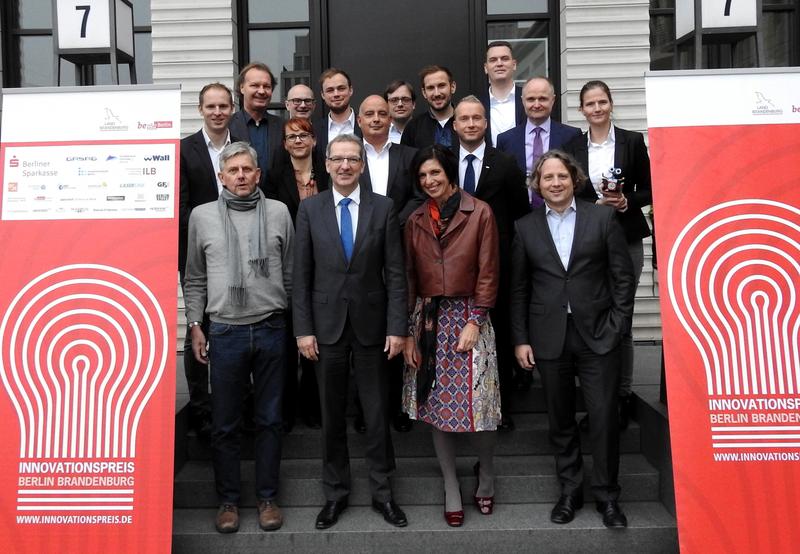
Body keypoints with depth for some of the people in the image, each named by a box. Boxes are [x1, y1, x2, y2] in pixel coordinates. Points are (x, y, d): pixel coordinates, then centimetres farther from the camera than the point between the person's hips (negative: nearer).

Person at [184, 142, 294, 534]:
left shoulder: (278, 212, 4)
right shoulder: (202, 216, 4)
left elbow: (290, 272, 8)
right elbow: (195, 279, 10)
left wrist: (290, 319, 7)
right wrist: (195, 325, 4)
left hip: (271, 328, 0)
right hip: (224, 331, 0)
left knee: (269, 420, 10)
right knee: (224, 423, 8)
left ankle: (267, 497, 23)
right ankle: (228, 499, 23)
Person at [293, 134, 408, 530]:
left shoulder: (383, 207, 0)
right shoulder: (310, 208, 1)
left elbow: (395, 272, -1)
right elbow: (302, 274, 1)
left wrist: (397, 327, -7)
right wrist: (303, 329, -5)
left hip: (371, 324, 0)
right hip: (327, 325, 1)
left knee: (377, 413, 8)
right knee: (331, 415, 11)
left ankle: (382, 492, 23)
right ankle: (335, 493, 25)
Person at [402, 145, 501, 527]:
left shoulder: (480, 212, -2)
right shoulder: (415, 221, 8)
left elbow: (488, 272, -4)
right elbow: (408, 277, 8)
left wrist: (474, 322, -11)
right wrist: (406, 332, 2)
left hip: (468, 316, -3)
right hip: (427, 319, 3)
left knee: (476, 403, -4)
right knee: (436, 405, 5)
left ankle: (486, 473, 25)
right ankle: (451, 489, 18)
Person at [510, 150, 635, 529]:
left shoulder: (602, 218, 3)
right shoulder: (525, 227, 7)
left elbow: (623, 277, 3)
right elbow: (518, 288, 7)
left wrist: (618, 325, -4)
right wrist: (520, 339, 2)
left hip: (597, 335, -1)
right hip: (549, 338, 2)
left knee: (604, 418, 0)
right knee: (560, 421, 10)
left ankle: (607, 496, 17)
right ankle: (570, 491, 25)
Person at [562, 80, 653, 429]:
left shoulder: (632, 141, 4)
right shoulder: (572, 147, 8)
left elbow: (649, 190, 6)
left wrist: (628, 202, -12)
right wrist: (595, 205, -9)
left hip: (626, 238, -1)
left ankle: (623, 395, 12)